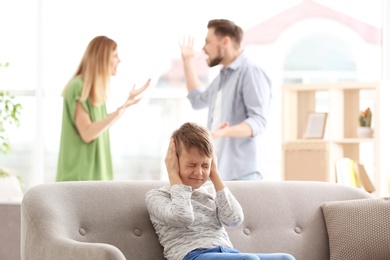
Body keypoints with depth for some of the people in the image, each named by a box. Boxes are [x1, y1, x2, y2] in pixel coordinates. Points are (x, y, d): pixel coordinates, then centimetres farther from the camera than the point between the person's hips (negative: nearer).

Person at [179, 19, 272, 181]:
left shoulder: (251, 72, -10)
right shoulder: (222, 76, 20)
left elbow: (258, 121, -20)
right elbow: (198, 100, 38)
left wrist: (224, 132, -36)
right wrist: (188, 61, 35)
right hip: (214, 172, 9)